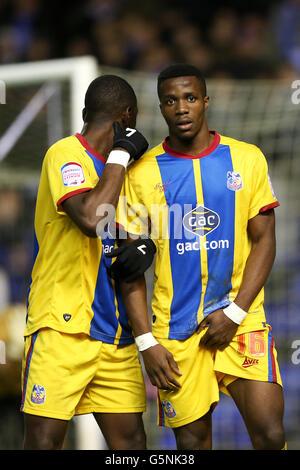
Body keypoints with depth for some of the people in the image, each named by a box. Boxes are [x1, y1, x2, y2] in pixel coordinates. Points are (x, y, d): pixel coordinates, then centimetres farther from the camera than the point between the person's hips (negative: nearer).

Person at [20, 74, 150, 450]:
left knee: (130, 438, 0)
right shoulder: (66, 154, -8)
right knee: (44, 439, -7)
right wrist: (121, 154, -15)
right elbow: (91, 219, -25)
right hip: (62, 327, -7)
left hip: (114, 332, 8)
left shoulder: (115, 167, 17)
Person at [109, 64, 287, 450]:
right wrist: (146, 342, -5)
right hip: (176, 328, 0)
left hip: (241, 319, 0)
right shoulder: (142, 172, 2)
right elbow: (130, 266, 3)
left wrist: (235, 312, -7)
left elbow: (264, 241, 4)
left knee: (270, 434, -12)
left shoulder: (247, 159, 5)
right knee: (192, 441, 2)